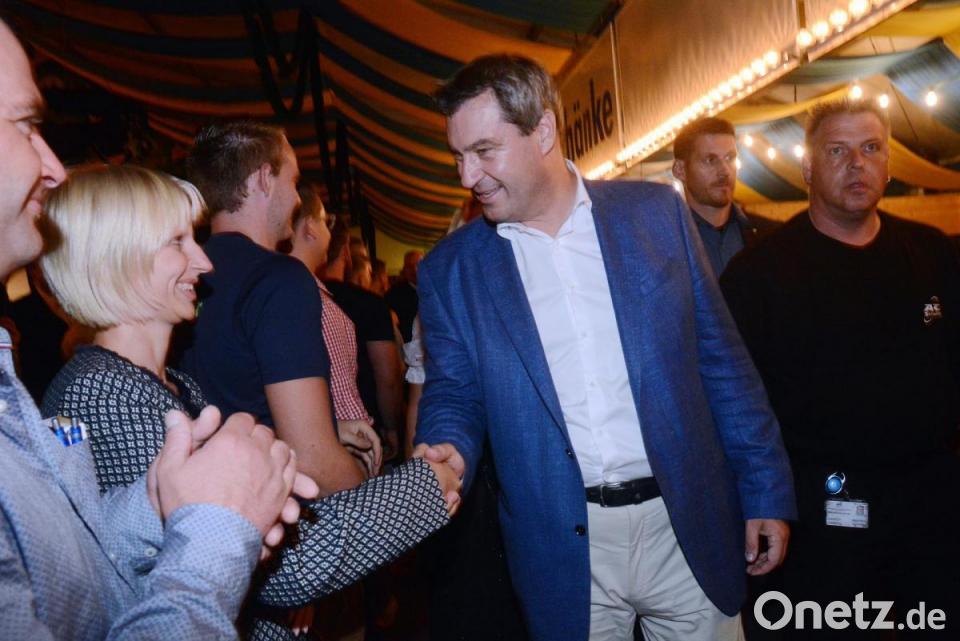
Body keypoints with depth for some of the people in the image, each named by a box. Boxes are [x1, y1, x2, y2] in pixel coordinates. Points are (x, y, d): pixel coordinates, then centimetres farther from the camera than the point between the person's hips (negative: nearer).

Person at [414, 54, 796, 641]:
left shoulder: (656, 212, 0)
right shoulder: (450, 269, 0)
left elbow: (722, 361, 2)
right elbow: (453, 393, 6)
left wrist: (766, 493, 3)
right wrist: (449, 450, -16)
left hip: (688, 528, 1)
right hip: (564, 553, 0)